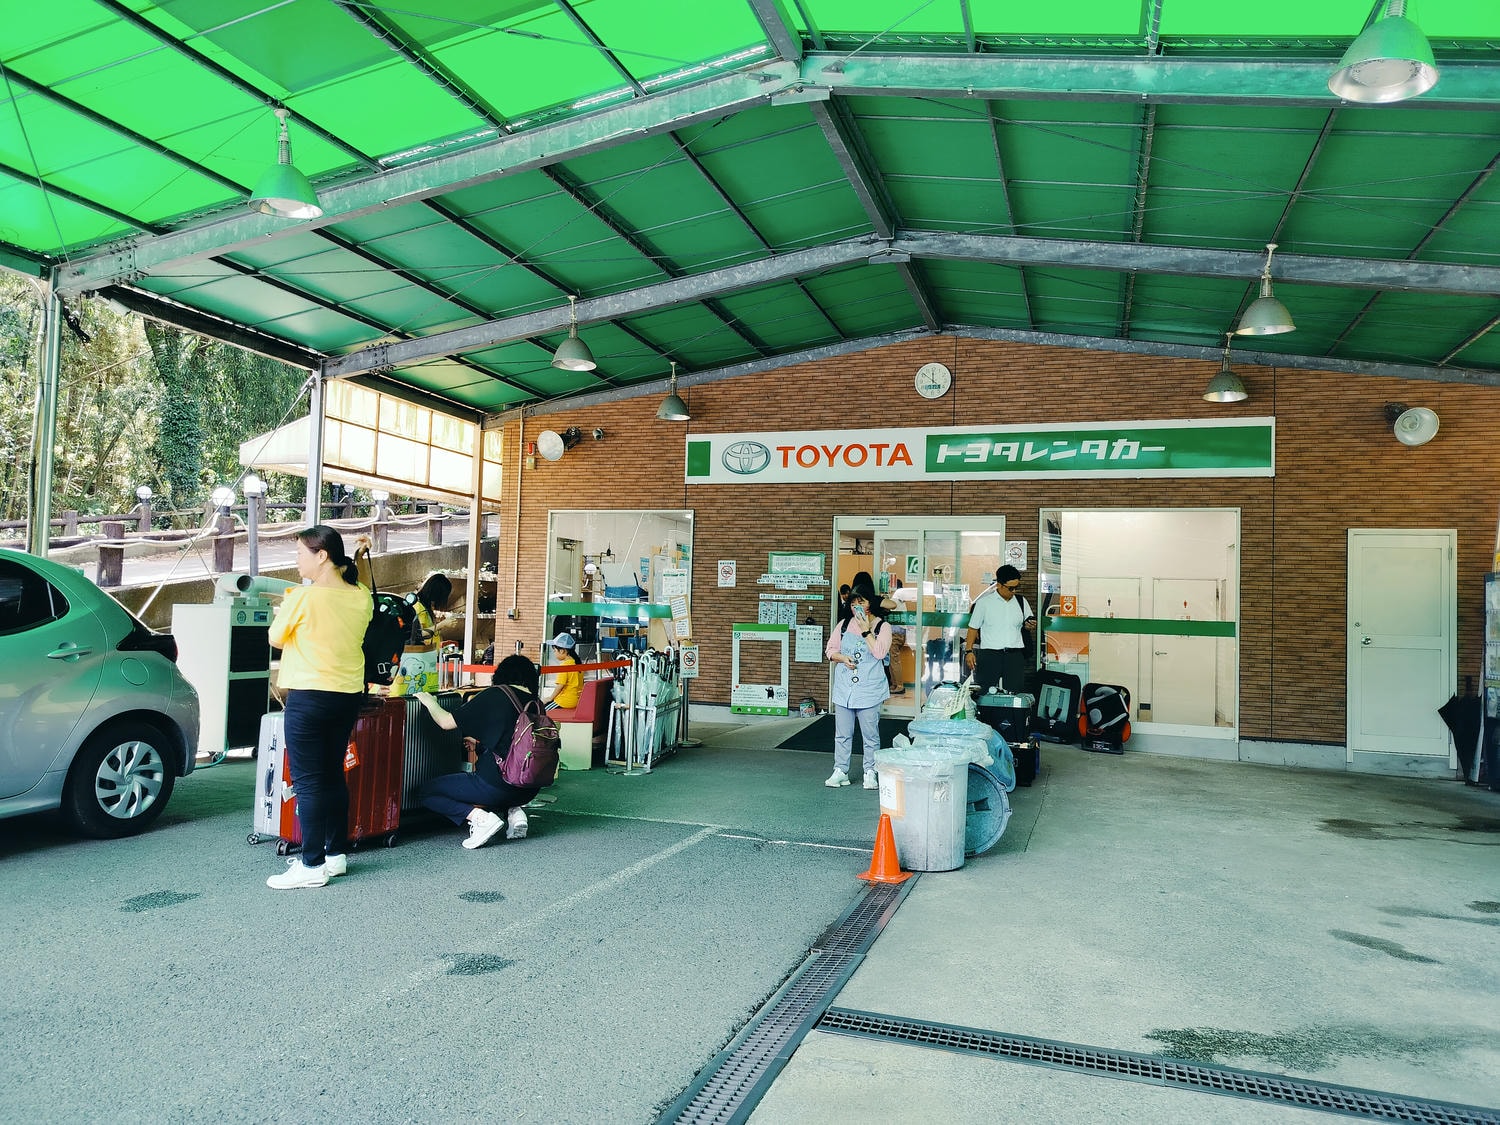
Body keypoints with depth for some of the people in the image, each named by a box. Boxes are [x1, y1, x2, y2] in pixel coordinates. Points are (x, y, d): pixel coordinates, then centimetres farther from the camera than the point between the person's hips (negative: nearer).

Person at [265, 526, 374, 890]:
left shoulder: (304, 596, -14)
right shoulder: (361, 597, 2)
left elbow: (276, 639, 1)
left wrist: (286, 606, 16)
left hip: (309, 696, -7)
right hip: (349, 695, 7)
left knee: (307, 781, -1)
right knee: (334, 774, 15)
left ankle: (312, 866, 2)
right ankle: (336, 854, 23)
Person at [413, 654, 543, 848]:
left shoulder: (496, 695, -7)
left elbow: (446, 722, -4)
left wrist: (430, 701, 14)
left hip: (497, 785, -6)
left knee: (426, 793, 11)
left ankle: (480, 817, -9)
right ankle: (514, 811, 12)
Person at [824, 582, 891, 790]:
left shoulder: (882, 626, 0)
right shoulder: (844, 624, 10)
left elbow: (879, 652, -14)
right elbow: (831, 649, 11)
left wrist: (866, 630, -13)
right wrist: (843, 658, -8)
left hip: (869, 689, -3)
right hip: (844, 687, 3)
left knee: (870, 734, 3)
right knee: (842, 733, 7)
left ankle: (870, 773, 13)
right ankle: (840, 771, 14)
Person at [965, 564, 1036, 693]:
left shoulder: (1022, 602, 11)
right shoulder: (984, 602, 1)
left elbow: (1031, 628, 18)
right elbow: (973, 628, 4)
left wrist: (1031, 627, -6)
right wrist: (970, 651, -4)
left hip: (1015, 655, 3)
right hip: (989, 654, -3)